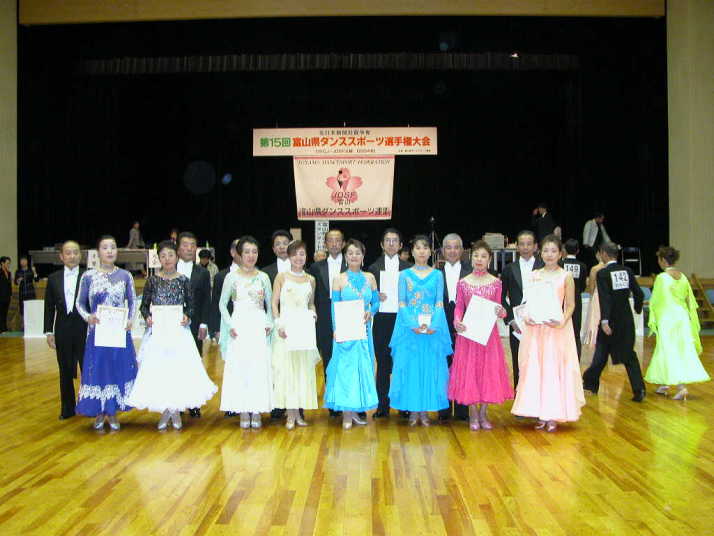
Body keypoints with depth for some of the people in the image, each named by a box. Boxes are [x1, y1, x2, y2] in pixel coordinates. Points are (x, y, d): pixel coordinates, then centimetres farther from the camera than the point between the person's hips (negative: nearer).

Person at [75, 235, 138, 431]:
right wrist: (88, 317, -13)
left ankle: (113, 413, 19)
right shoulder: (88, 276, 0)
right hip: (97, 330, -1)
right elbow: (80, 303, 5)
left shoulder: (125, 275, 2)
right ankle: (99, 413, 18)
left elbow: (132, 301, 7)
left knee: (119, 368, 5)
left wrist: (130, 319, -9)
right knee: (97, 369, 4)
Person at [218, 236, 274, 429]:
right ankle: (243, 412, 6)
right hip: (239, 327, -1)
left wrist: (269, 324, -1)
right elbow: (222, 303, 6)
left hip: (259, 327, 1)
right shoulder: (232, 277, 4)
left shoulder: (263, 277, 8)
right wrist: (230, 325, -4)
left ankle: (257, 411, 7)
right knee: (239, 368, -2)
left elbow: (270, 304, 12)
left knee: (260, 369, -2)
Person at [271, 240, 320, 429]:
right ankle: (291, 414, 3)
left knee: (304, 369, 3)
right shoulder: (281, 276, 4)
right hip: (285, 327, -3)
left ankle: (299, 412, 11)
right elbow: (274, 303, 2)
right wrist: (278, 324, -10)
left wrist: (312, 313, 0)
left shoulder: (310, 279, 12)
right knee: (286, 368, -3)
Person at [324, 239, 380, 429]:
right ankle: (347, 414, 1)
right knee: (345, 366, -4)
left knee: (363, 366, 5)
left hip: (364, 329, 3)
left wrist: (370, 312, -12)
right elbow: (334, 306, -2)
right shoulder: (339, 279, 1)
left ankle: (358, 408, 15)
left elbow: (376, 301, 10)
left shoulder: (369, 278, 8)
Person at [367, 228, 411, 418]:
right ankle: (382, 405, 12)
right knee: (382, 363, 4)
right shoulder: (373, 268, 9)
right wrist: (376, 297, -12)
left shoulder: (408, 268, 8)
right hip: (381, 320, 0)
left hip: (401, 319, 0)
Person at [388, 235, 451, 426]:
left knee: (430, 367, 1)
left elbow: (439, 303, 2)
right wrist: (413, 325, -15)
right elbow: (402, 304, 0)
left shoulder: (437, 275, 8)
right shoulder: (404, 275, 6)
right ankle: (412, 411, 8)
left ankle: (424, 411, 9)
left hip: (433, 328, 1)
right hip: (409, 328, 0)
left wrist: (433, 325, -14)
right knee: (409, 366, -1)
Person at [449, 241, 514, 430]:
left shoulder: (496, 283, 3)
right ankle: (473, 414, 14)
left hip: (489, 332, 1)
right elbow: (458, 307, 4)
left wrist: (501, 312, -16)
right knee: (469, 371, 2)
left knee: (488, 371, 4)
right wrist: (457, 322, -14)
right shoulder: (463, 283, 2)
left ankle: (483, 414, 16)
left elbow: (498, 307, 6)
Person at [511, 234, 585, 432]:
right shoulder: (534, 275, 9)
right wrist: (526, 317, -6)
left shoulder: (566, 276, 0)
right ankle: (540, 414, 13)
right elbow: (529, 301, 12)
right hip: (535, 328, 3)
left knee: (555, 369, -1)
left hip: (557, 329, -3)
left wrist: (562, 322, -16)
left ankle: (553, 415, 8)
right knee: (535, 369, 4)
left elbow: (570, 305, -1)